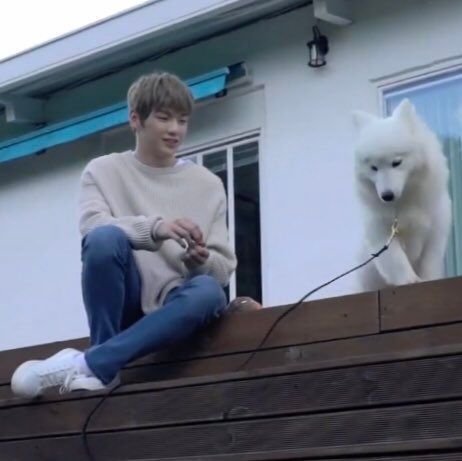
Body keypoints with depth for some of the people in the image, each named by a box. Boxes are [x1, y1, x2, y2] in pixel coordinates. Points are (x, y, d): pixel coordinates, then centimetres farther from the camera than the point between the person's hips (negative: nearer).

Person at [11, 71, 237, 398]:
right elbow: (92, 229, -14)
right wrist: (154, 228, -31)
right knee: (106, 237, -32)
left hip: (173, 306, 2)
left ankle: (87, 363, -35)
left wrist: (200, 261, -16)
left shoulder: (208, 184, 10)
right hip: (123, 302, -1)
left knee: (208, 291, -35)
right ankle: (105, 370, -25)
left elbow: (225, 269, 8)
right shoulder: (103, 171, 6)